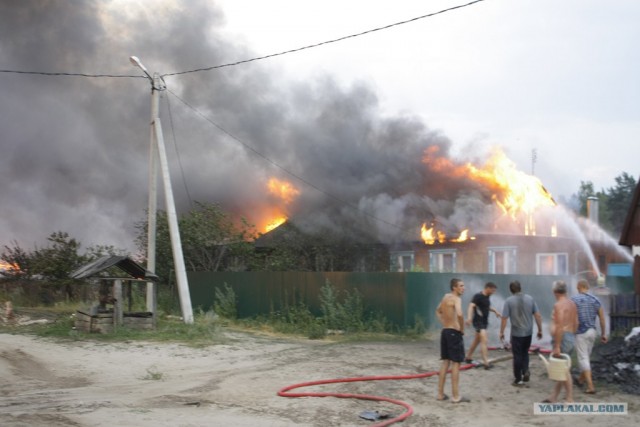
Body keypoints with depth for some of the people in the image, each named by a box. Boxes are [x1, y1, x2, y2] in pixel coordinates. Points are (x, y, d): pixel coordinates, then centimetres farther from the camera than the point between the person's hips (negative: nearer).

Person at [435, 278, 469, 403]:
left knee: (445, 362, 15)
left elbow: (438, 311, 31)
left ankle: (440, 394, 19)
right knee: (456, 363, -3)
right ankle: (456, 396, 0)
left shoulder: (446, 297, 13)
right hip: (454, 333, -9)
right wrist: (462, 328, -17)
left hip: (445, 331, 9)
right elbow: (459, 314, -33)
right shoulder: (456, 299, -14)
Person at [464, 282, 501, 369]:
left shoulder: (487, 297, 10)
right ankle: (486, 363, -20)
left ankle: (468, 357, 33)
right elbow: (471, 306, -30)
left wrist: (495, 311, 17)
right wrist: (469, 317, -44)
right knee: (484, 340, -16)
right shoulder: (478, 296, -18)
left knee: (477, 340, 18)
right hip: (478, 321, -9)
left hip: (484, 321, 9)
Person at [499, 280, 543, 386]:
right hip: (528, 332, 3)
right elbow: (538, 316, 0)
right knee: (525, 353, 22)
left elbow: (504, 318, -10)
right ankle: (526, 371, 3)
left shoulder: (509, 301, -9)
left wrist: (501, 332, 0)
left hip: (516, 333, -3)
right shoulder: (529, 298, 0)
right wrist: (540, 330, 9)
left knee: (517, 356, 7)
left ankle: (518, 379, 12)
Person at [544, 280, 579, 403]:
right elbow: (575, 323, 16)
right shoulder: (572, 303, 12)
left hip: (561, 339, -9)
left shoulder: (559, 305, -16)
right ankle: (553, 397, 17)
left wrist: (557, 346, -21)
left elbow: (559, 326, -22)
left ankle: (570, 399, -1)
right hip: (571, 338, 9)